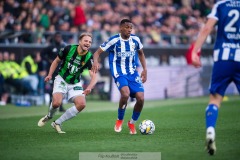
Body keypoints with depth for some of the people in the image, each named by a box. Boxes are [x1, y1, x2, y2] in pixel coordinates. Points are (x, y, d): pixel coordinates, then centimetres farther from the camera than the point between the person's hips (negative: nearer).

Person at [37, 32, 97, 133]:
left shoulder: (89, 57, -13)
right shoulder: (69, 49, -14)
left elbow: (93, 76, -21)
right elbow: (56, 61, 3)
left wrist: (89, 87, -40)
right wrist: (50, 75, -7)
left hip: (75, 83, 2)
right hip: (61, 80, -2)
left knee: (81, 104, -19)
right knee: (56, 103, -25)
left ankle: (57, 123, -2)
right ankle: (49, 116, 15)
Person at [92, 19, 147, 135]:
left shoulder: (135, 40, 2)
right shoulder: (114, 41, -11)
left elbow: (141, 53, 21)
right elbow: (97, 52, -9)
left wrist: (145, 69, 12)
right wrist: (95, 62, -31)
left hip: (133, 73, 5)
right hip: (119, 73, -5)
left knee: (141, 98, -12)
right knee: (125, 94, -32)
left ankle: (132, 123, 14)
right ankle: (119, 120, -6)